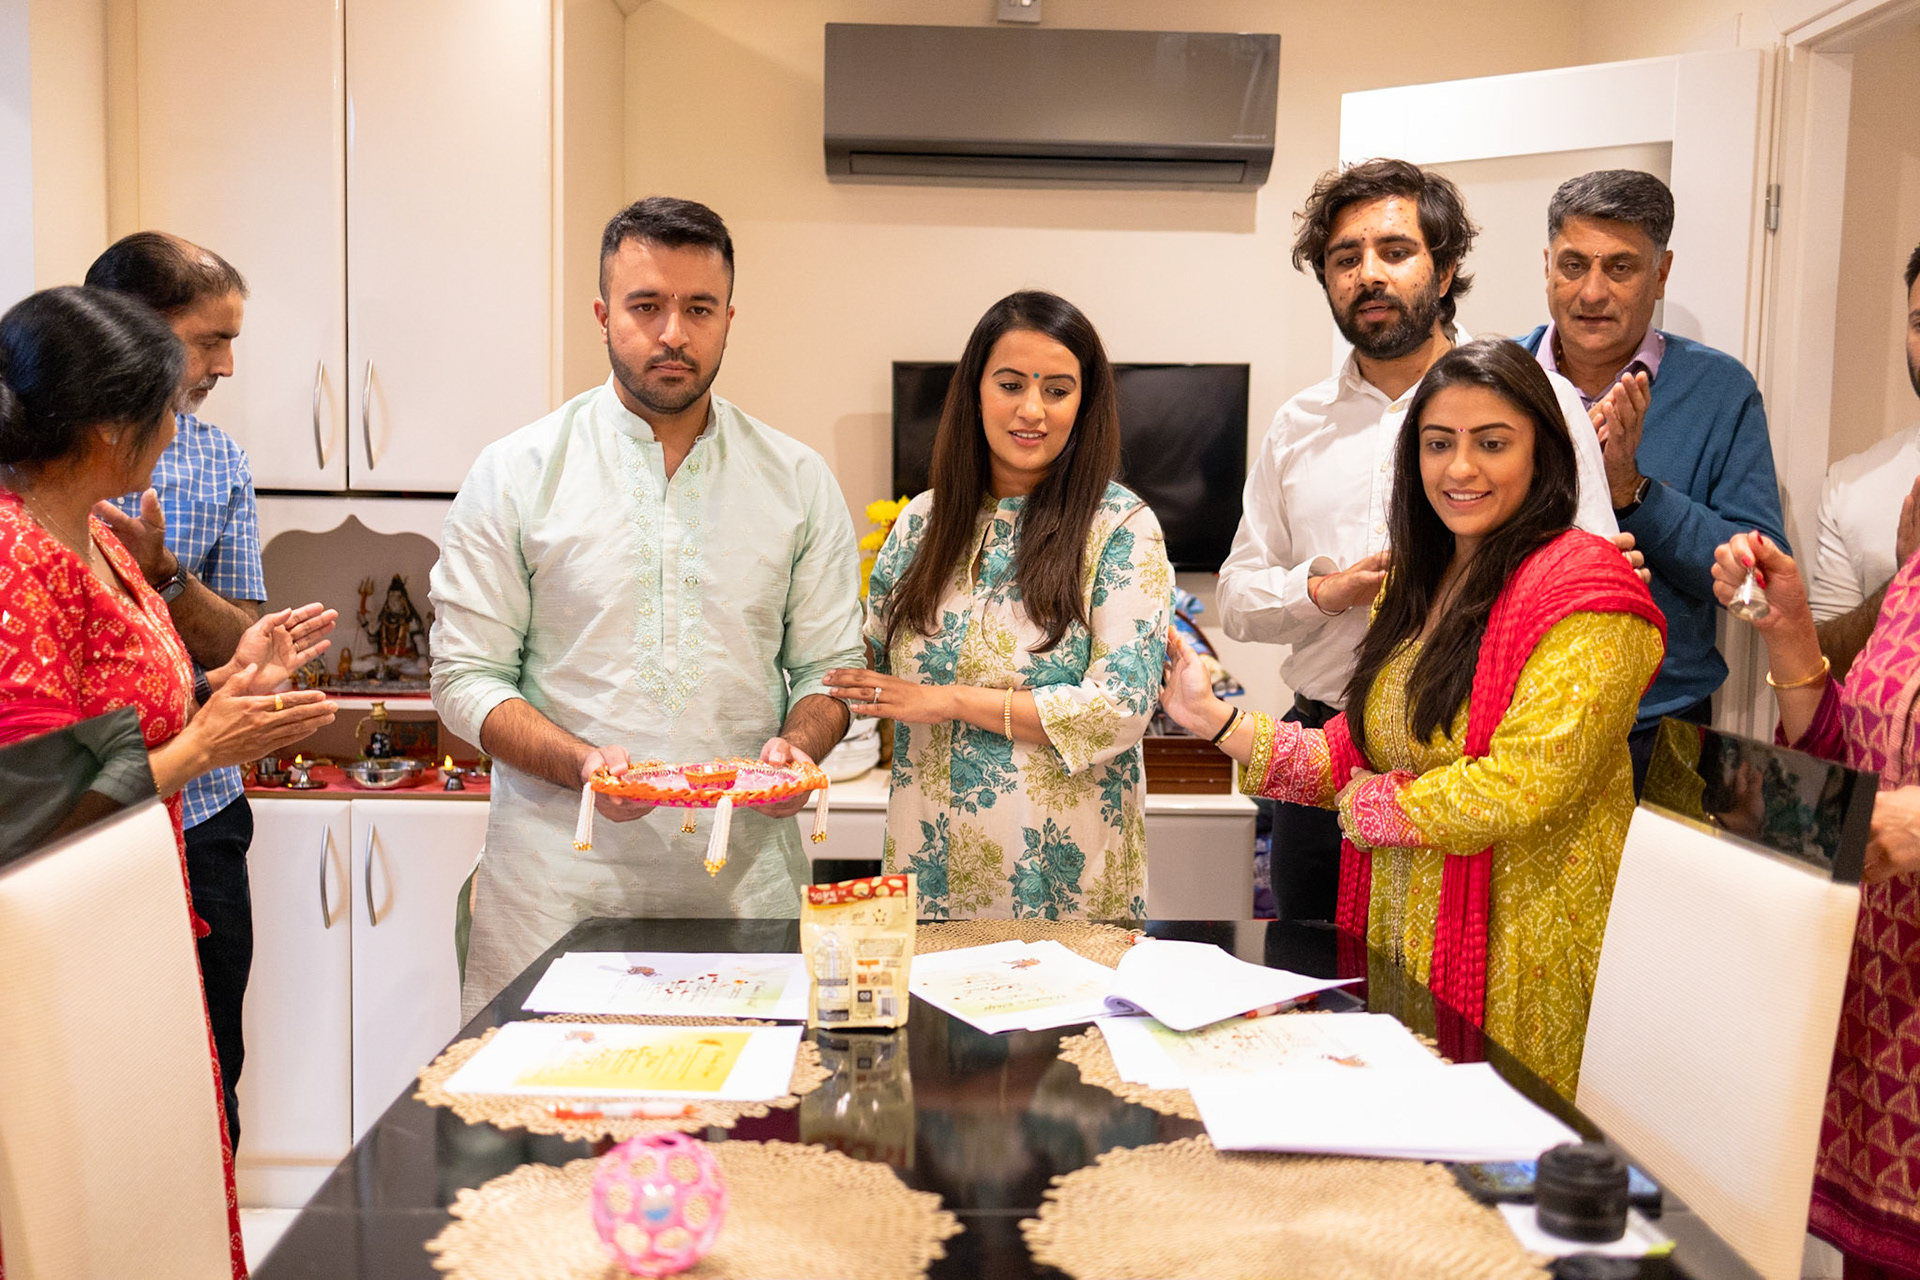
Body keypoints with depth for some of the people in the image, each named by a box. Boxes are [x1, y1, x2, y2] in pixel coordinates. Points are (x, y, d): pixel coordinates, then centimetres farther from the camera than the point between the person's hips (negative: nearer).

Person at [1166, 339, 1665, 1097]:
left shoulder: (1583, 592, -14)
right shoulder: (1415, 583, 10)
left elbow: (1521, 789, -22)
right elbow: (1351, 756, 8)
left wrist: (1367, 807, -9)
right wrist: (1217, 721, -2)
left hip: (1520, 961, -6)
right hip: (1401, 941, 7)